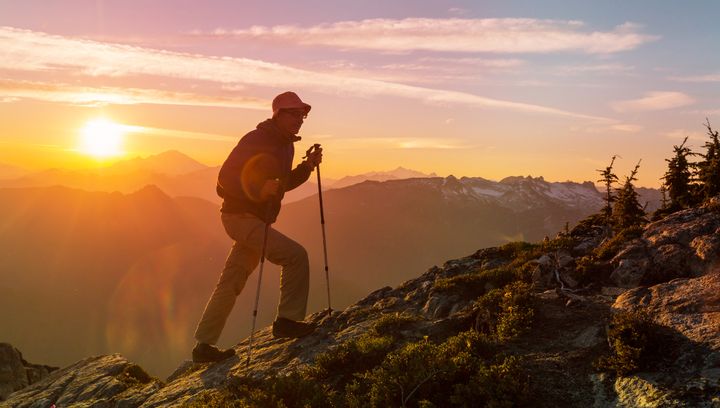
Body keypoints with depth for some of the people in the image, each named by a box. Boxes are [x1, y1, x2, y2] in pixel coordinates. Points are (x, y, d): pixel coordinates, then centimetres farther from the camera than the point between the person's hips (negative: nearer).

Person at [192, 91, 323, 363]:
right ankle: (288, 320, -5)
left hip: (255, 219, 9)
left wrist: (307, 166, 8)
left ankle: (204, 345, 18)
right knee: (295, 255, -15)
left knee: (231, 283, 11)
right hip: (241, 216, -9)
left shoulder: (286, 145, 14)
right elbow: (226, 177, -19)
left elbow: (282, 183, 22)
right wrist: (258, 189, -34)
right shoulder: (256, 140, -15)